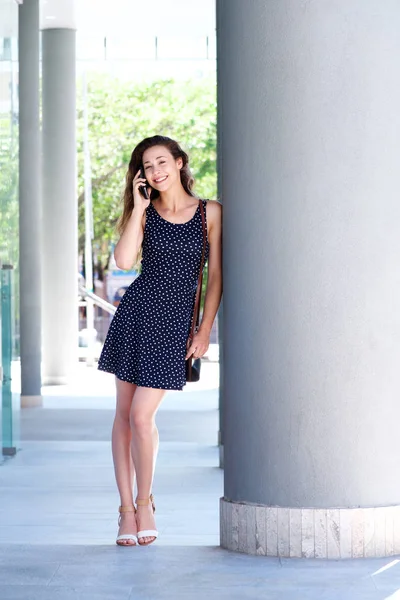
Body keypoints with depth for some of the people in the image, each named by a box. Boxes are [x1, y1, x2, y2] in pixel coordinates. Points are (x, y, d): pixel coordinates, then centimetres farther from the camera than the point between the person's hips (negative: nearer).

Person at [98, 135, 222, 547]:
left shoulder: (210, 213, 1)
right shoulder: (144, 214, 5)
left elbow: (216, 276, 2)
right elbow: (124, 259, -12)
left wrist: (204, 331, -3)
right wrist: (139, 206, -9)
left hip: (174, 323, -2)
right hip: (136, 312, 3)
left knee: (141, 416, -9)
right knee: (124, 413, 3)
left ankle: (145, 502, 12)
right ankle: (127, 509, 13)